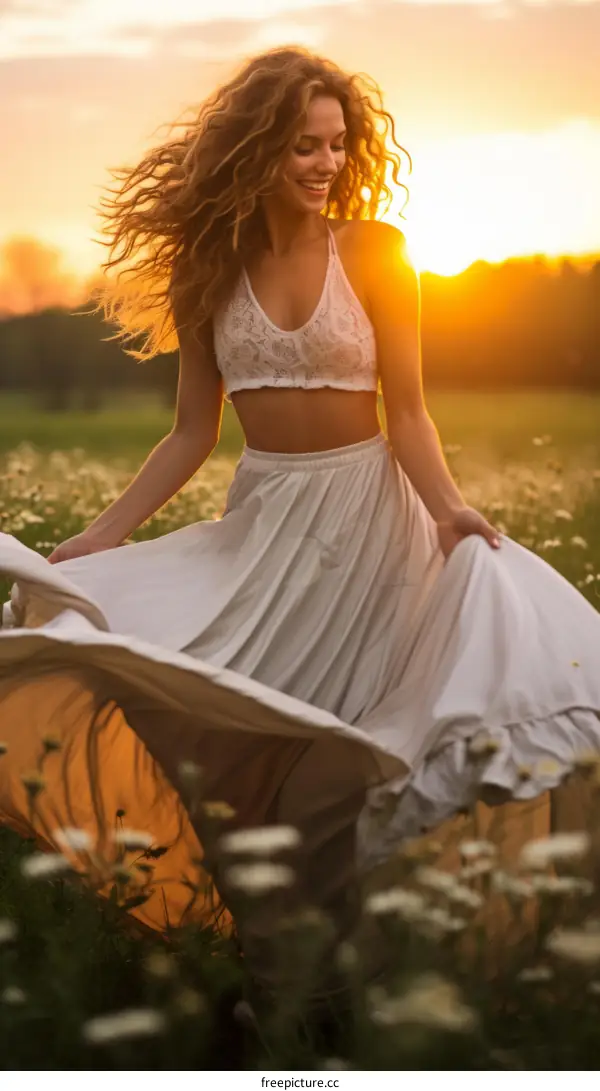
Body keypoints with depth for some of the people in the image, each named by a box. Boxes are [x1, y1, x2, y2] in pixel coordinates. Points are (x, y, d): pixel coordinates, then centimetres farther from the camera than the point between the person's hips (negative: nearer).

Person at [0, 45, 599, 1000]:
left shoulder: (374, 254, -4)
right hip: (262, 522, 3)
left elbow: (407, 412, -7)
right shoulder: (209, 270, 3)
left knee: (330, 752, -9)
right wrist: (106, 533, -5)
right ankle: (266, 973, 11)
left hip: (366, 509, -3)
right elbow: (192, 433, 4)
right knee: (235, 742, -6)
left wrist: (447, 507, -26)